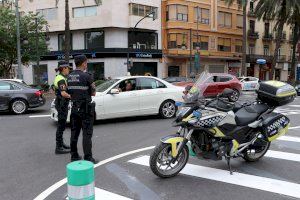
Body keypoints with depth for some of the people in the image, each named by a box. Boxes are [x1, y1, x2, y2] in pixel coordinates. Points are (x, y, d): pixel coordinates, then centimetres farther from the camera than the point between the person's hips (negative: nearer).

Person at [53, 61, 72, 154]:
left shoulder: (58, 77, 13)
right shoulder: (61, 79, -18)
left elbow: (54, 90, 22)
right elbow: (63, 93, -30)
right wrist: (71, 96, -13)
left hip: (59, 102, 10)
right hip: (62, 103, -10)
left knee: (62, 125, 18)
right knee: (61, 125, -5)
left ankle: (61, 143, 31)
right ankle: (58, 148, 1)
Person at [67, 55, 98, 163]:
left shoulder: (69, 77, 6)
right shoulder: (87, 76, -15)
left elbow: (70, 91, 12)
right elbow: (93, 93, -6)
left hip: (74, 108, 7)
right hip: (86, 108, -7)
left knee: (74, 133, 12)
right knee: (87, 134, -2)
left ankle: (74, 156, 20)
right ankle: (88, 158, 2)